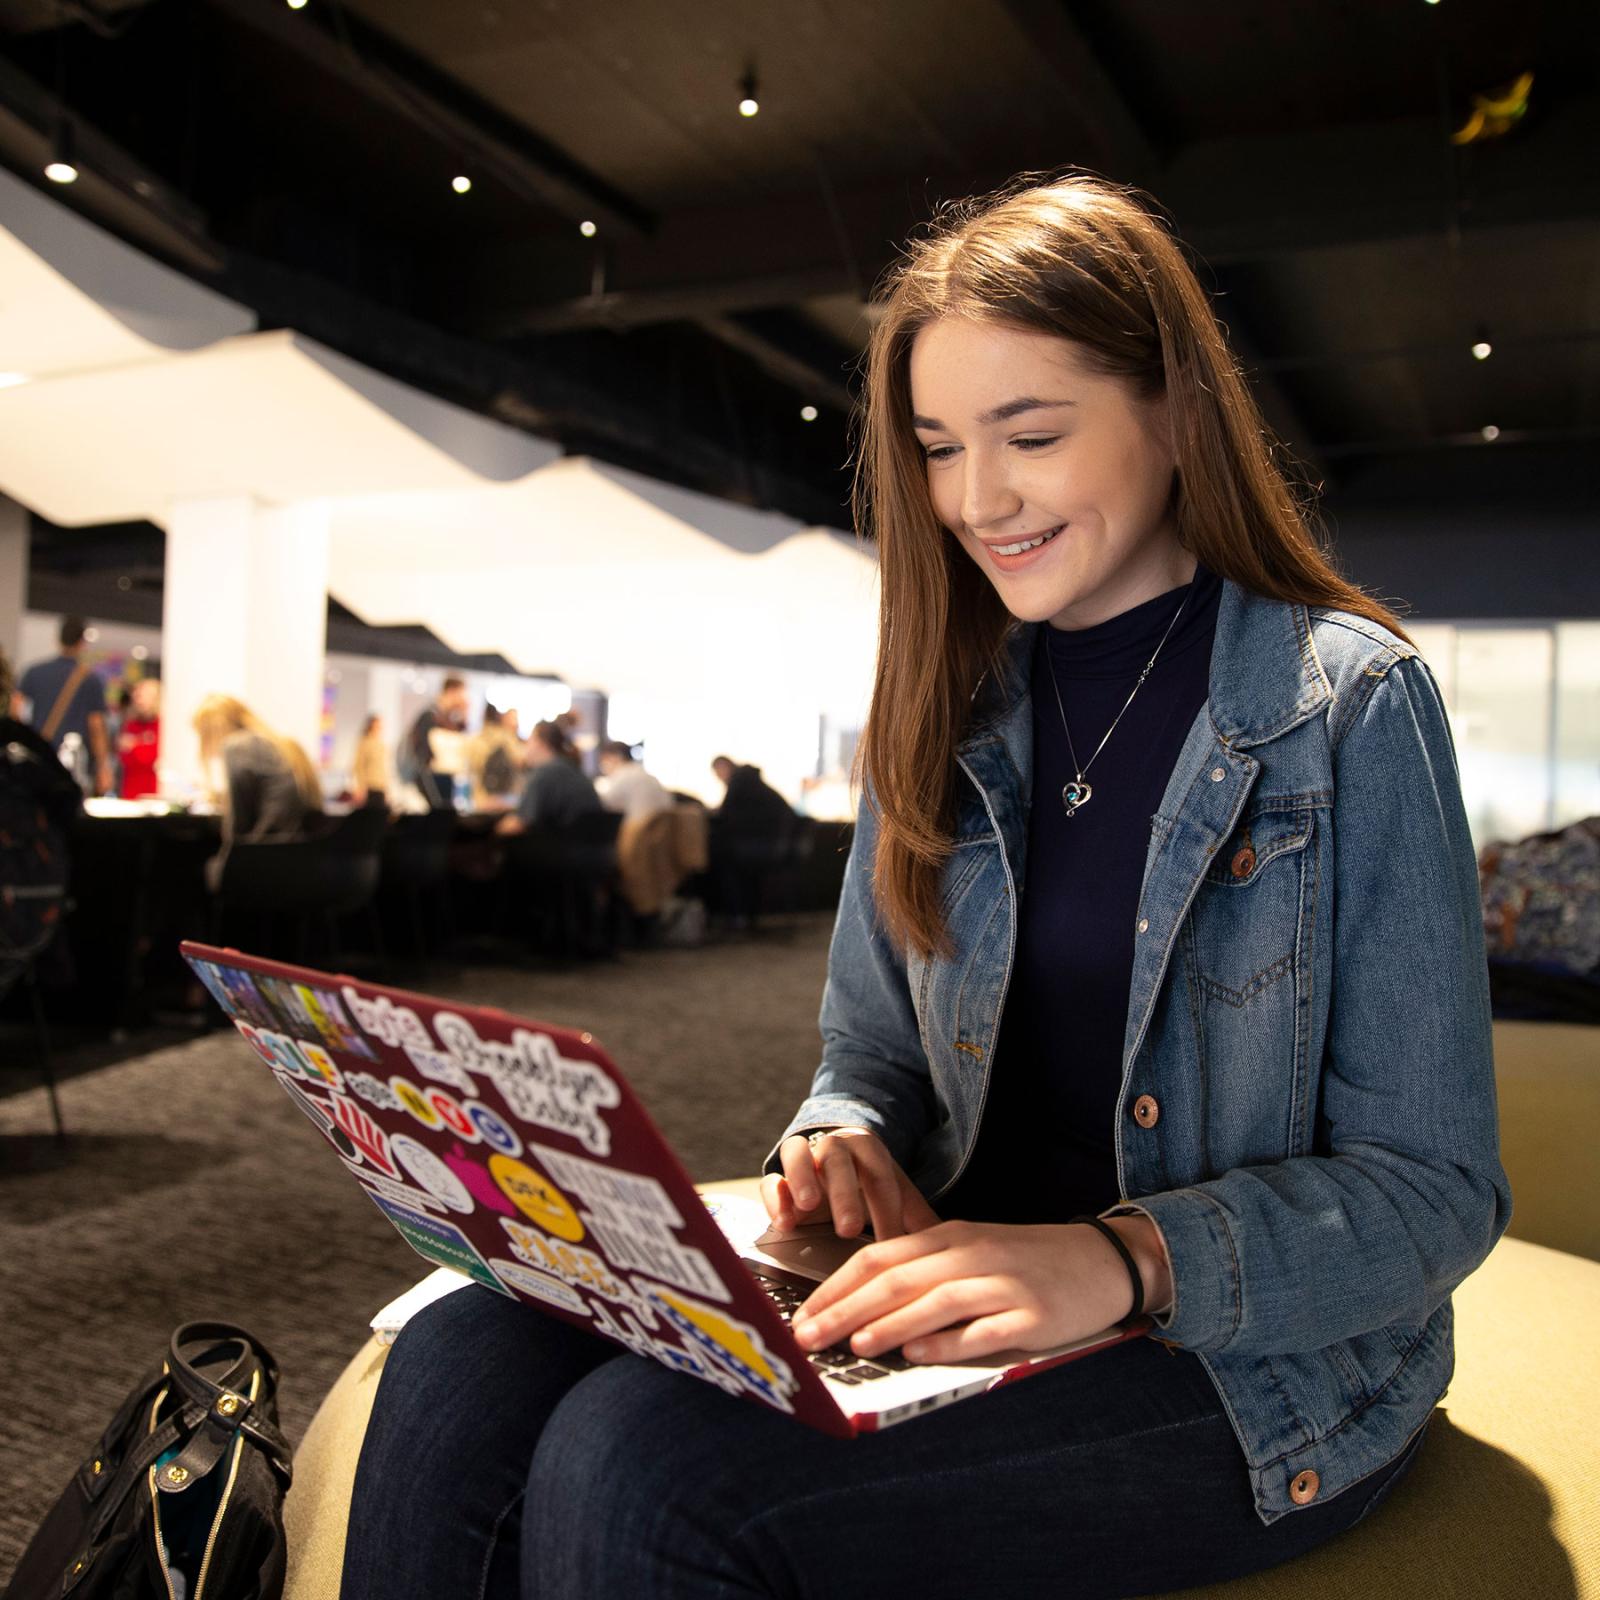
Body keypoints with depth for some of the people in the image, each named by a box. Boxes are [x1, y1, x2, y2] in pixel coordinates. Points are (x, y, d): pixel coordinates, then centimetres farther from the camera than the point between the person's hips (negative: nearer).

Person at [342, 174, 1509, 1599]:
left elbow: (1433, 1190, -8)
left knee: (646, 1472, -28)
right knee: (464, 1366, -21)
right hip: (961, 1299, 4)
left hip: (1247, 1361, -4)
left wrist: (1125, 1257, -24)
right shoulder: (945, 716, 8)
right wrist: (844, 1147, -9)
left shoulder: (1348, 703, -7)